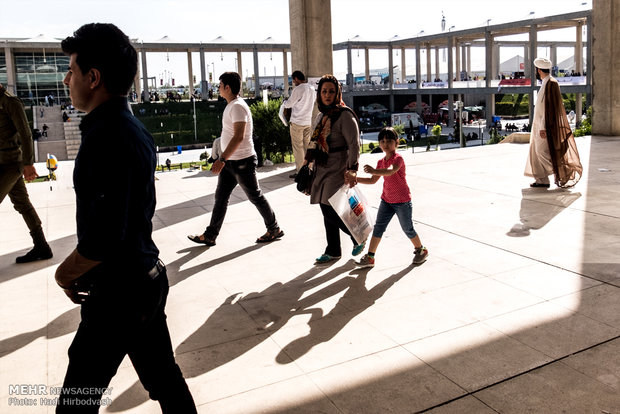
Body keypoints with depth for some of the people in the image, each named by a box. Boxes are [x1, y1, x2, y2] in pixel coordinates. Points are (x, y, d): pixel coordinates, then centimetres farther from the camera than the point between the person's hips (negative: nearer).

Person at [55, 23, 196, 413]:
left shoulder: (106, 137, -23)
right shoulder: (135, 128, 8)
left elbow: (102, 237, -27)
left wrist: (65, 273, -8)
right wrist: (80, 269, 15)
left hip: (119, 292, -9)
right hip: (147, 278, 9)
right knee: (163, 376, 20)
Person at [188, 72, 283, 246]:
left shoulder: (238, 107, -19)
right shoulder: (231, 105, 13)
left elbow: (239, 137, -29)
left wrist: (222, 159, -32)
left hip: (242, 161, -10)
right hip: (230, 161, 10)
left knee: (255, 196, 4)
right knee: (220, 197, 9)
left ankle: (274, 229, 21)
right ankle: (210, 236, 15)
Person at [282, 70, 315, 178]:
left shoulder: (298, 89, -15)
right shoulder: (312, 89, 8)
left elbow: (288, 104, -10)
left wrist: (284, 103, 12)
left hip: (297, 122, -7)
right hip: (308, 121, 7)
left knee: (298, 147, -1)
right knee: (307, 146, 11)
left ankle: (300, 172, 1)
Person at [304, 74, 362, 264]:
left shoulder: (344, 115, -11)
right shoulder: (321, 116, 13)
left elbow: (354, 144, -19)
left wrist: (352, 170, -28)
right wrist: (309, 163, 22)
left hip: (338, 170, -8)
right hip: (322, 170, 8)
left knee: (331, 212, -9)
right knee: (327, 211, 10)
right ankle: (333, 251, 22)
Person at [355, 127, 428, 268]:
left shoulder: (398, 158, -16)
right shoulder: (381, 162, 8)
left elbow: (391, 171, -38)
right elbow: (373, 180, 14)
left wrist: (374, 171, -54)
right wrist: (355, 179, 4)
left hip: (402, 201, -6)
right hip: (386, 200, 6)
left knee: (407, 229, 8)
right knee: (378, 227, 0)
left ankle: (421, 250, 32)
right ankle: (370, 257, 3)